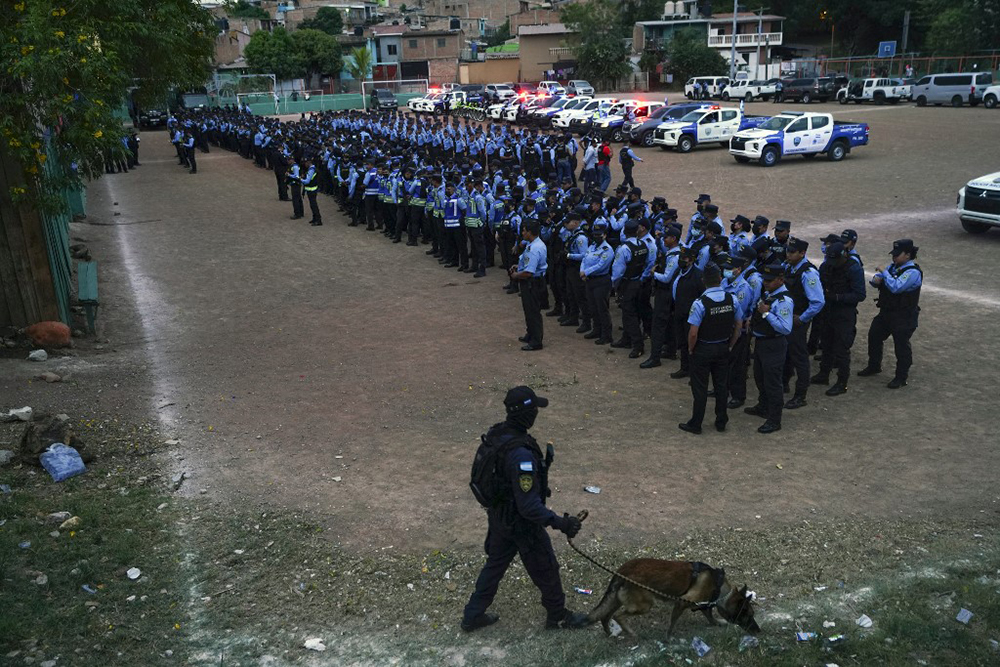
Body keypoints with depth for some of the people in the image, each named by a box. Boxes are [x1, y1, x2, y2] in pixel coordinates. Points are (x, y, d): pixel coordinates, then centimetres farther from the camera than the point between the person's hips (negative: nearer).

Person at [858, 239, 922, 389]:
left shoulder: (913, 272, -20)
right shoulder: (893, 267, 7)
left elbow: (896, 287, -33)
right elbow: (876, 280, 11)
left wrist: (884, 272, -24)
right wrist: (876, 279, -14)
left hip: (904, 317, -9)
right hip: (886, 312, 9)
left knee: (901, 345, 1)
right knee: (874, 337, 18)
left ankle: (901, 377, 15)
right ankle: (874, 366, 38)